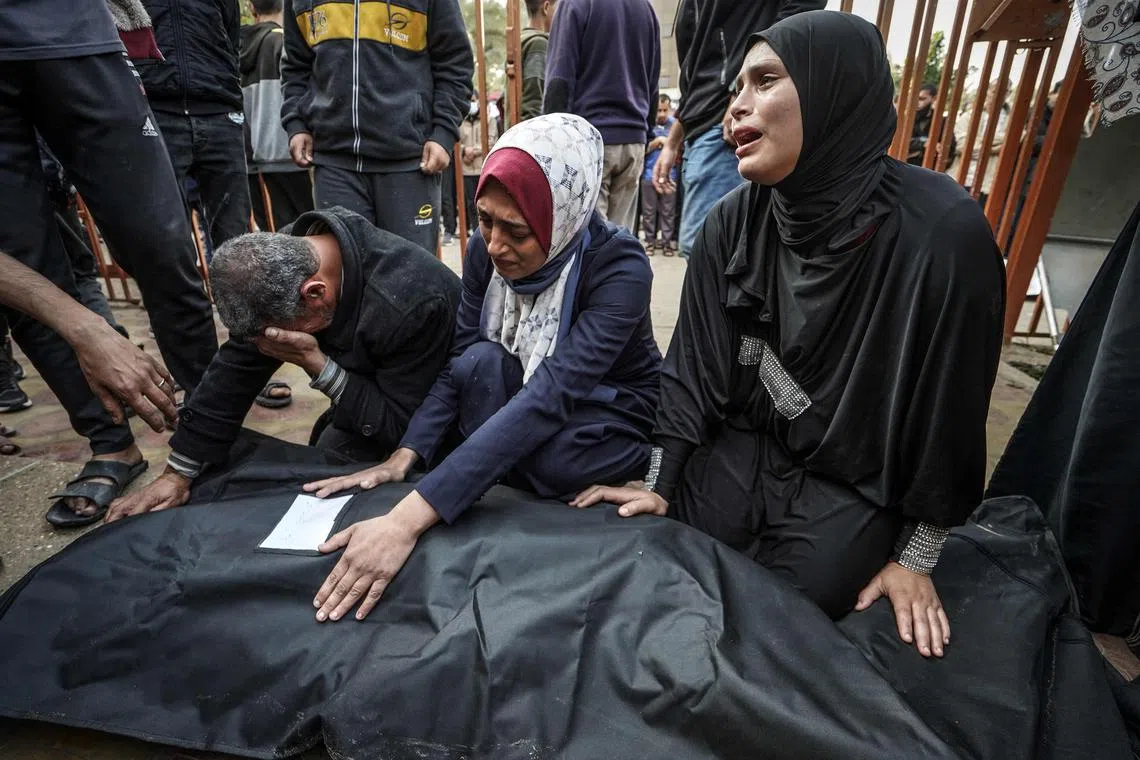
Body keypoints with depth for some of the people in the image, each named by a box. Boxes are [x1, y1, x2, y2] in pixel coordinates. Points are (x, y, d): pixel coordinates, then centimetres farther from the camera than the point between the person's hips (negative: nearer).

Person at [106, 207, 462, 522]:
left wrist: (314, 362, -37)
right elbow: (236, 369, -11)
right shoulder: (282, 257, -20)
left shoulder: (410, 303, -42)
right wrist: (178, 472, -9)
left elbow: (400, 427, -31)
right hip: (368, 380, 6)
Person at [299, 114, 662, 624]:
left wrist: (410, 517, -49)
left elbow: (550, 396, -42)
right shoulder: (485, 250, -15)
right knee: (481, 361, -29)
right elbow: (459, 365, -12)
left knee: (551, 459, -36)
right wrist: (402, 459, -28)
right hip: (513, 397, 3)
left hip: (612, 417, -3)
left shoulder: (620, 267, -30)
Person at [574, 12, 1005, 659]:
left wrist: (915, 559, -5)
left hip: (852, 487, -3)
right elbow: (695, 362, -4)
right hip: (742, 450, 3)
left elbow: (951, 410, -14)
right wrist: (660, 483, -2)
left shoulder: (943, 232, -23)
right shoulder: (733, 221, -10)